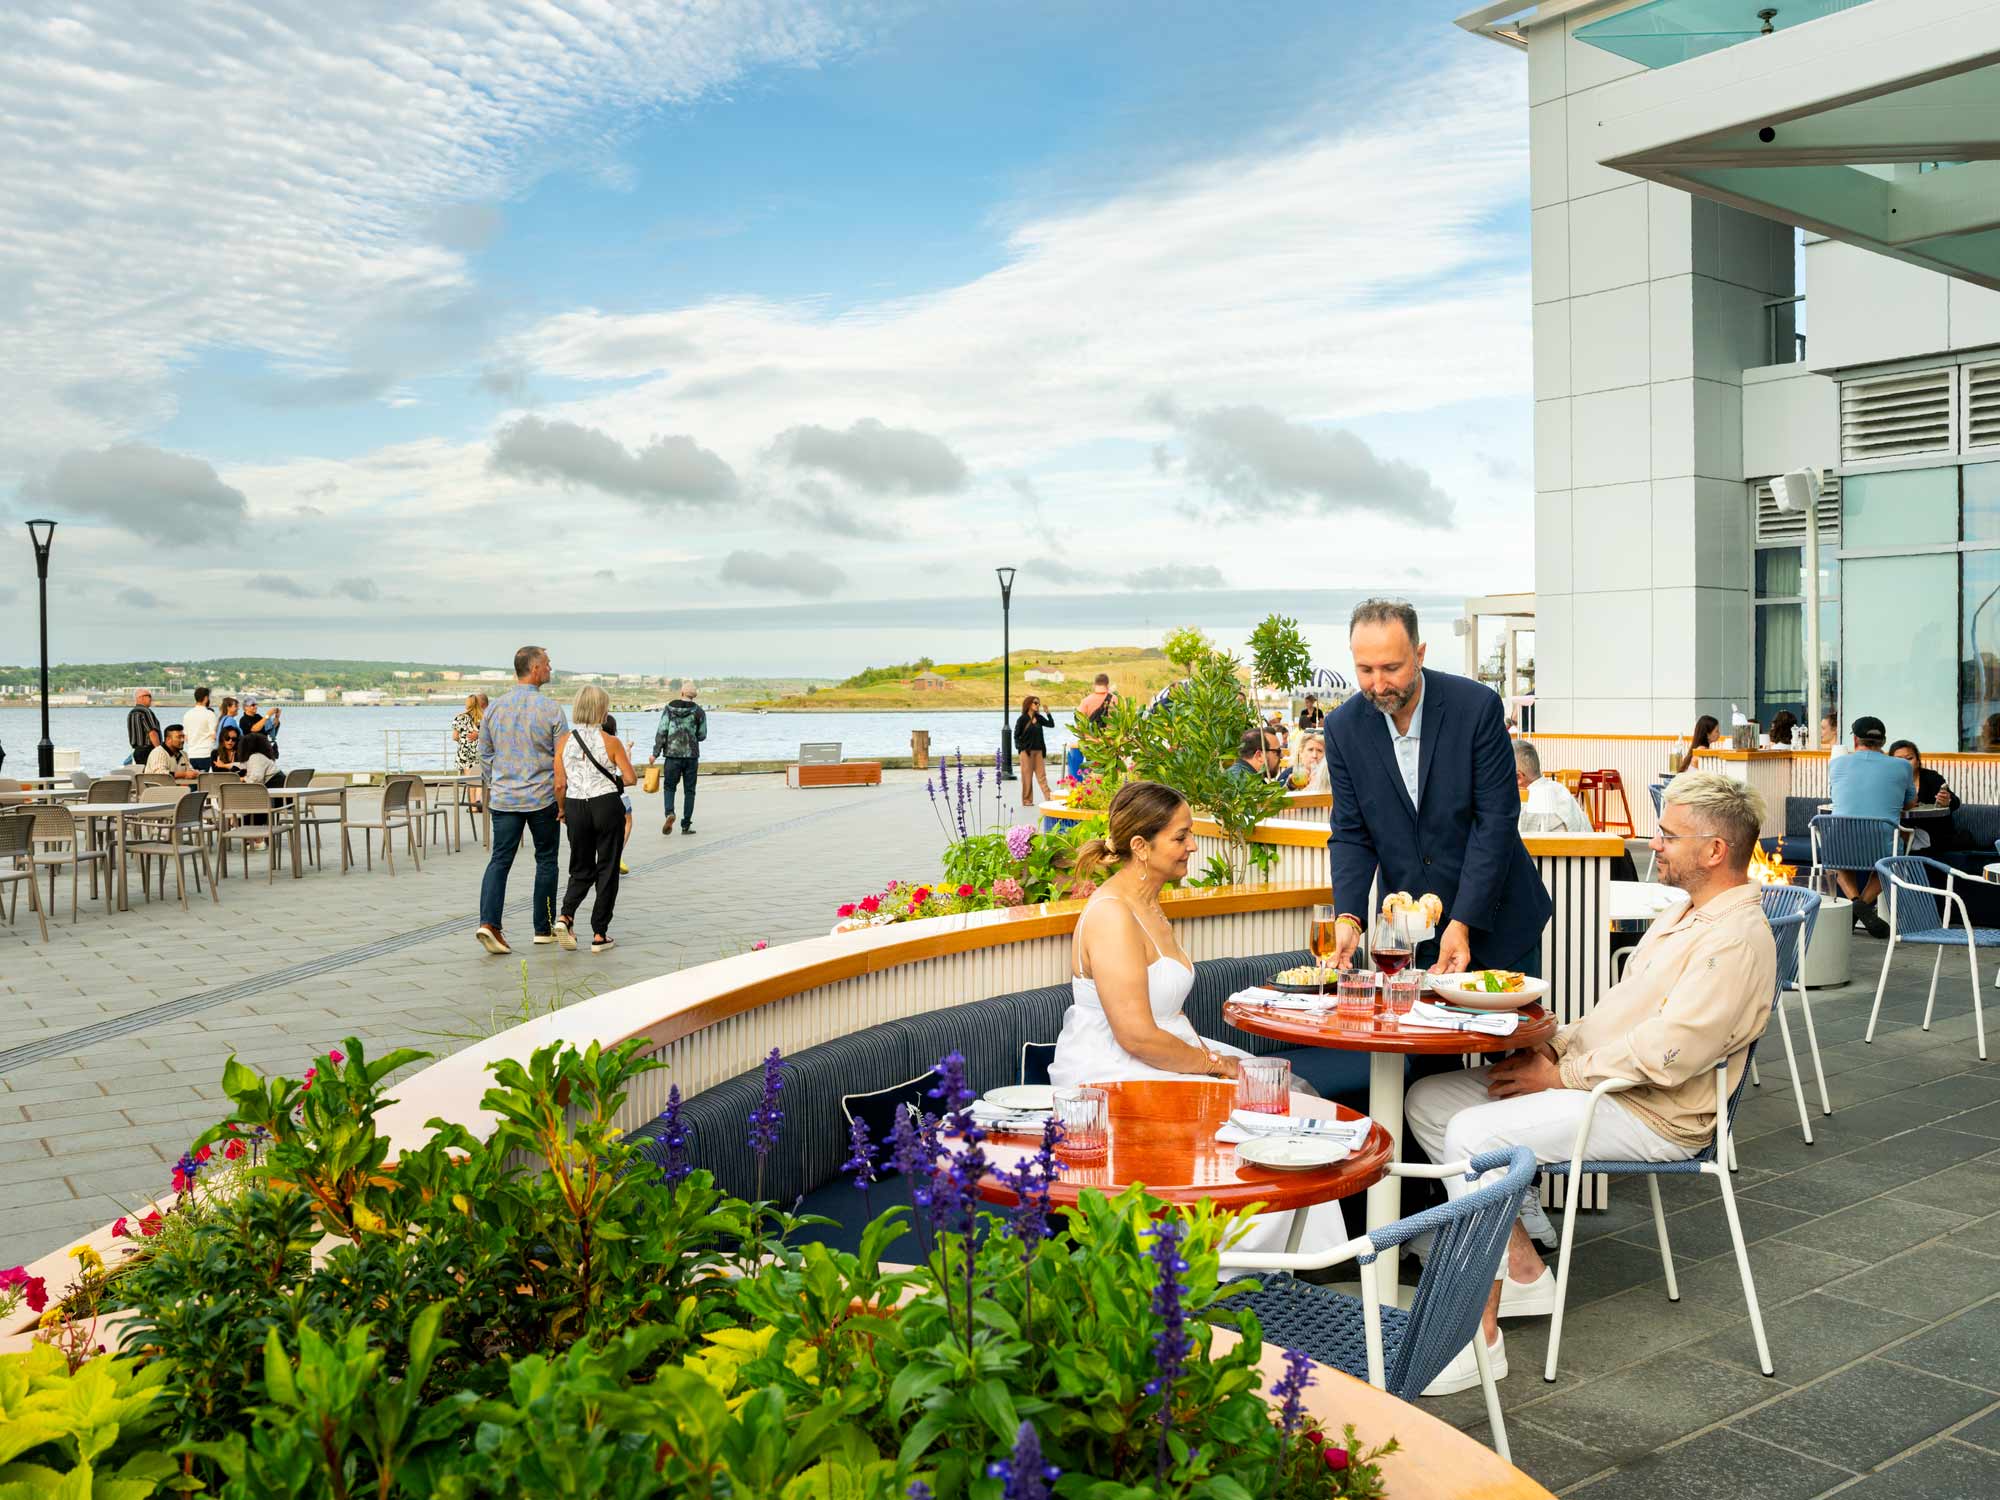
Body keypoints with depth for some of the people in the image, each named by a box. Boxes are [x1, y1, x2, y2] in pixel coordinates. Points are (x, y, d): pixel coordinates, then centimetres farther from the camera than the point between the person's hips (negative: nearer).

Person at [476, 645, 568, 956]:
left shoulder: (495, 708, 4)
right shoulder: (550, 708, -9)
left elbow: (484, 754, 12)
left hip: (503, 798, 3)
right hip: (543, 797, -3)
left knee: (499, 859, 3)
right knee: (546, 861, 10)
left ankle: (488, 922, -15)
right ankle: (544, 928, 17)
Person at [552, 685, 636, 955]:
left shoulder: (564, 740, -1)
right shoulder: (610, 741, -7)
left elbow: (560, 784, -2)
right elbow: (630, 779, -7)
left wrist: (561, 809, 14)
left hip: (576, 807, 3)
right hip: (607, 806, -3)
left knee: (582, 870, 16)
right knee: (607, 869, 8)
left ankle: (565, 917, -8)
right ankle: (599, 935, 9)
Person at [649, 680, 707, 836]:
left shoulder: (669, 709, -3)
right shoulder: (699, 711, -3)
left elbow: (661, 732, -6)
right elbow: (702, 735, 3)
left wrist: (656, 753, 0)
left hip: (672, 754, 0)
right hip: (692, 755, 0)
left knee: (669, 786, 13)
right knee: (689, 790, 8)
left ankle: (669, 813, -13)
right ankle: (686, 825, 7)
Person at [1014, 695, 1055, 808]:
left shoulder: (1039, 718, 10)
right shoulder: (1022, 719, -4)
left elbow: (1051, 725, 4)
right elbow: (1016, 735, -2)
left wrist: (1048, 713, -4)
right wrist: (1020, 747, -11)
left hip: (1039, 751, 4)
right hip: (1027, 751, -4)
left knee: (1042, 775, 3)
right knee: (1027, 776, 0)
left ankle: (1049, 797, -1)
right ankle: (1027, 800, 7)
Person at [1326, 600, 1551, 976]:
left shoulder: (1477, 706, -15)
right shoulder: (1343, 727, -6)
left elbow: (1496, 821, -16)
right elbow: (1351, 834, -3)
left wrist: (1463, 923, -21)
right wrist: (1349, 916, -20)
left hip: (1494, 920, -1)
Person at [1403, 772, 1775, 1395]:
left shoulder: (1737, 939, -17)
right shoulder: (1686, 915, 16)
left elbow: (1663, 1055, -25)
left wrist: (1561, 1074, -15)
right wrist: (1551, 1047, 7)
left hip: (1650, 1115, -10)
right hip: (1597, 1080, 11)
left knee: (1474, 1133, -28)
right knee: (1427, 1100, 1)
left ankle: (1480, 1335, -19)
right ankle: (1522, 1267, 3)